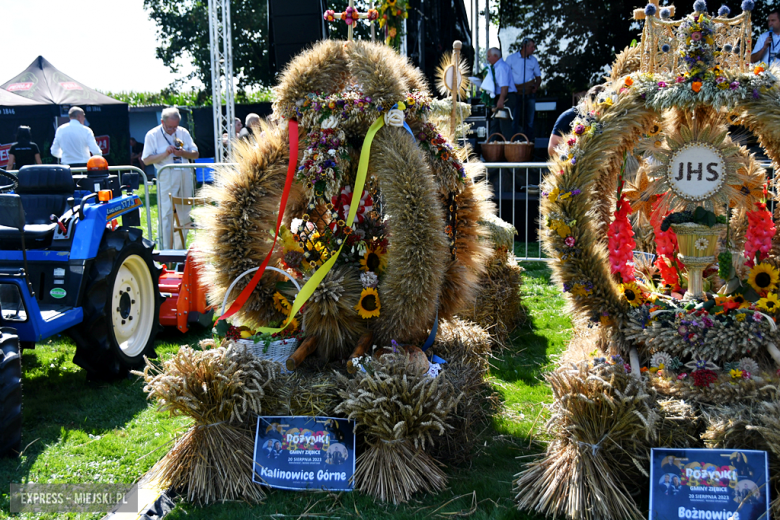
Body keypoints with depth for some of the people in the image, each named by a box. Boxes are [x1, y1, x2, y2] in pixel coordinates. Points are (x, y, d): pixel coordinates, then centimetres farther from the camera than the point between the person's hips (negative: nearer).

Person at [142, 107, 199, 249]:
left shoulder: (183, 133, 12)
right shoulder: (152, 135, 0)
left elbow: (196, 154, 10)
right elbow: (146, 160, -6)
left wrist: (183, 153, -10)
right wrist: (165, 153, -17)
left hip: (185, 175, 5)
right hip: (166, 177, -4)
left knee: (184, 214, 9)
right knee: (166, 214, -8)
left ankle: (180, 249, 20)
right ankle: (167, 250, -4)